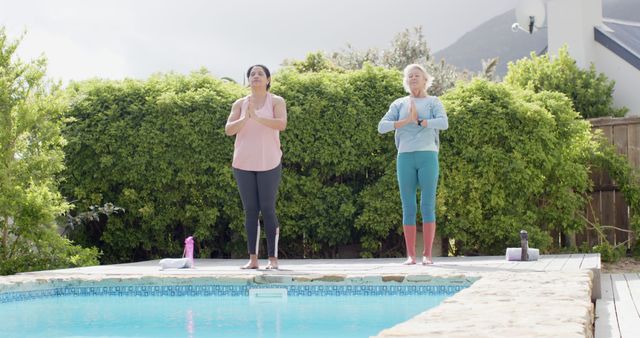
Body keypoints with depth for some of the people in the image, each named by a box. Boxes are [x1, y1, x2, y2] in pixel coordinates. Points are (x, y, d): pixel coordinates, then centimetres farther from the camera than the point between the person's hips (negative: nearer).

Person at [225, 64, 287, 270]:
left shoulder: (276, 101, 2)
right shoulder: (240, 104, 10)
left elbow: (282, 124, -15)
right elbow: (228, 130, -1)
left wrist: (256, 117, -23)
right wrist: (245, 118, -17)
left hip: (269, 164, -3)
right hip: (244, 164, 3)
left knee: (268, 210, -4)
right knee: (250, 211, 2)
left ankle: (273, 258, 1)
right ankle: (253, 259, 5)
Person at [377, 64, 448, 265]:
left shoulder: (433, 102, 9)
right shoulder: (399, 104, 15)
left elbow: (443, 123, -10)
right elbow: (382, 127, 1)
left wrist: (419, 121, -8)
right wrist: (406, 121, -10)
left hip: (427, 156, -2)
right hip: (405, 157, 2)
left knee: (428, 206, -5)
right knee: (408, 208, 0)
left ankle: (427, 255, -3)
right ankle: (410, 255, 2)